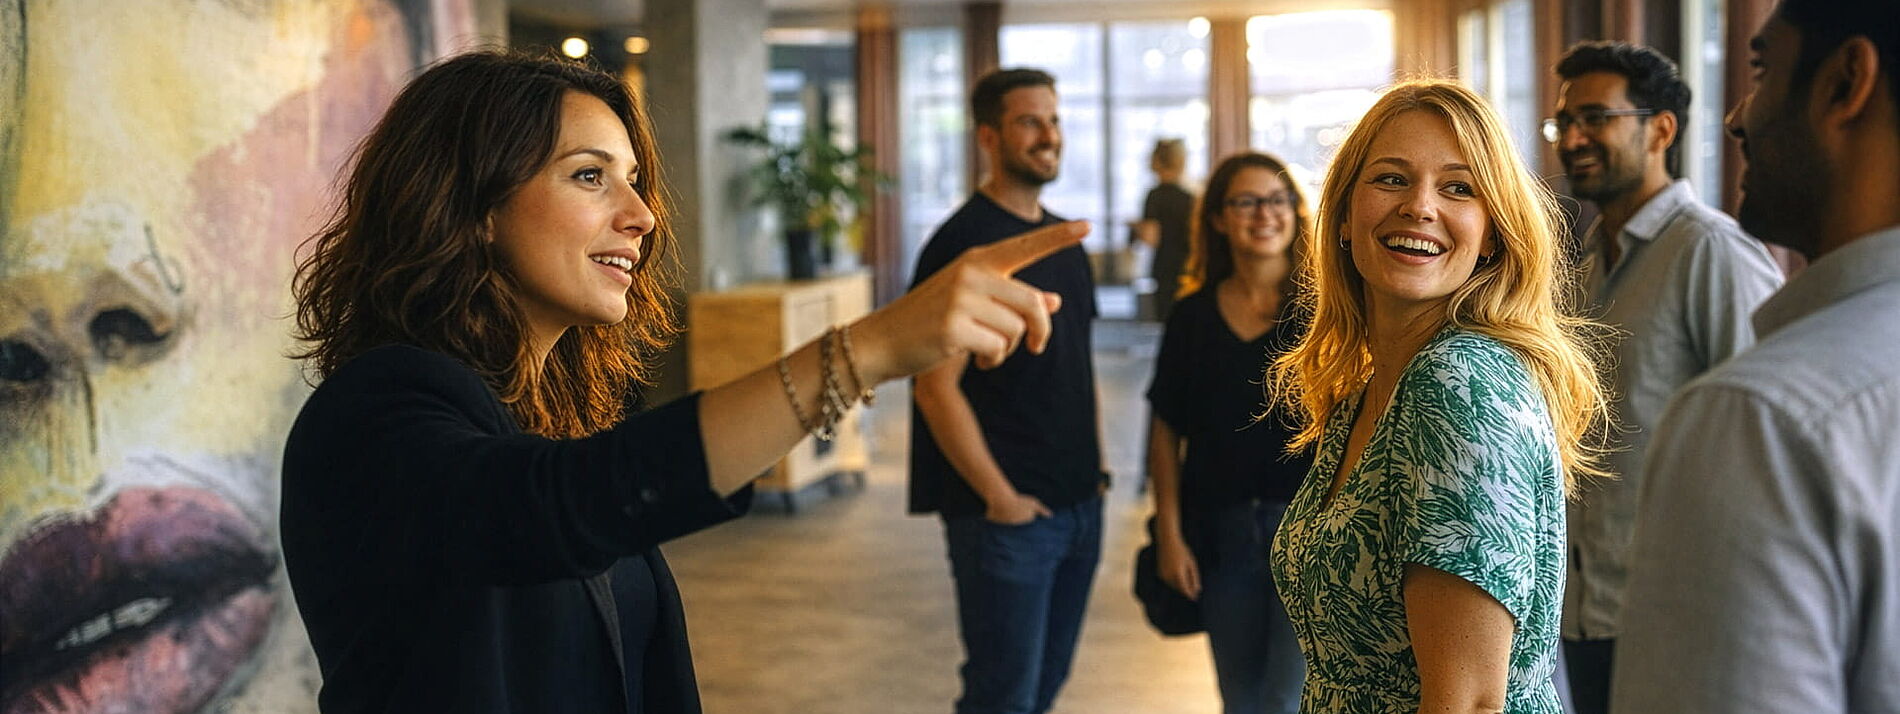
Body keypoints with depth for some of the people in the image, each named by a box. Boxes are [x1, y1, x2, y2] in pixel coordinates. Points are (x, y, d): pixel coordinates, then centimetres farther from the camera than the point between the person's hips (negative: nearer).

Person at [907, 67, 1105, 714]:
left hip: (1079, 505, 8)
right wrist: (999, 498, -16)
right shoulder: (962, 243, -13)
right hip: (1011, 514, -8)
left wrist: (1093, 462, 12)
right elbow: (936, 387, -17)